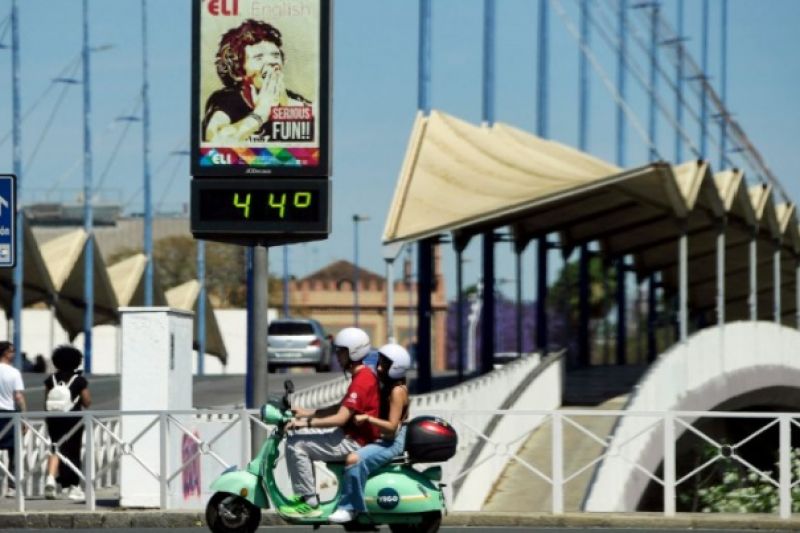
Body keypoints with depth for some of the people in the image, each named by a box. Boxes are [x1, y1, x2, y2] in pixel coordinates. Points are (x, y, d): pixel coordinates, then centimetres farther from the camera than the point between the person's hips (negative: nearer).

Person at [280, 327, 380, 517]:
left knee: (296, 445, -16)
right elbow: (343, 407, 22)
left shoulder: (361, 380, -20)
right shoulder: (365, 375, 13)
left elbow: (341, 418, -26)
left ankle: (309, 502, -13)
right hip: (351, 435, 11)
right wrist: (309, 413, 17)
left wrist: (306, 422, -24)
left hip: (353, 443, -11)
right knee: (301, 438, 20)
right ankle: (304, 494, 18)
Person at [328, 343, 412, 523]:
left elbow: (392, 426, -22)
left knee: (354, 459, -31)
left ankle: (350, 507, -25)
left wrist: (366, 418, -26)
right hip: (383, 439, 11)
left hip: (394, 441, -11)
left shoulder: (398, 391, -15)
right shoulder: (386, 387, 15)